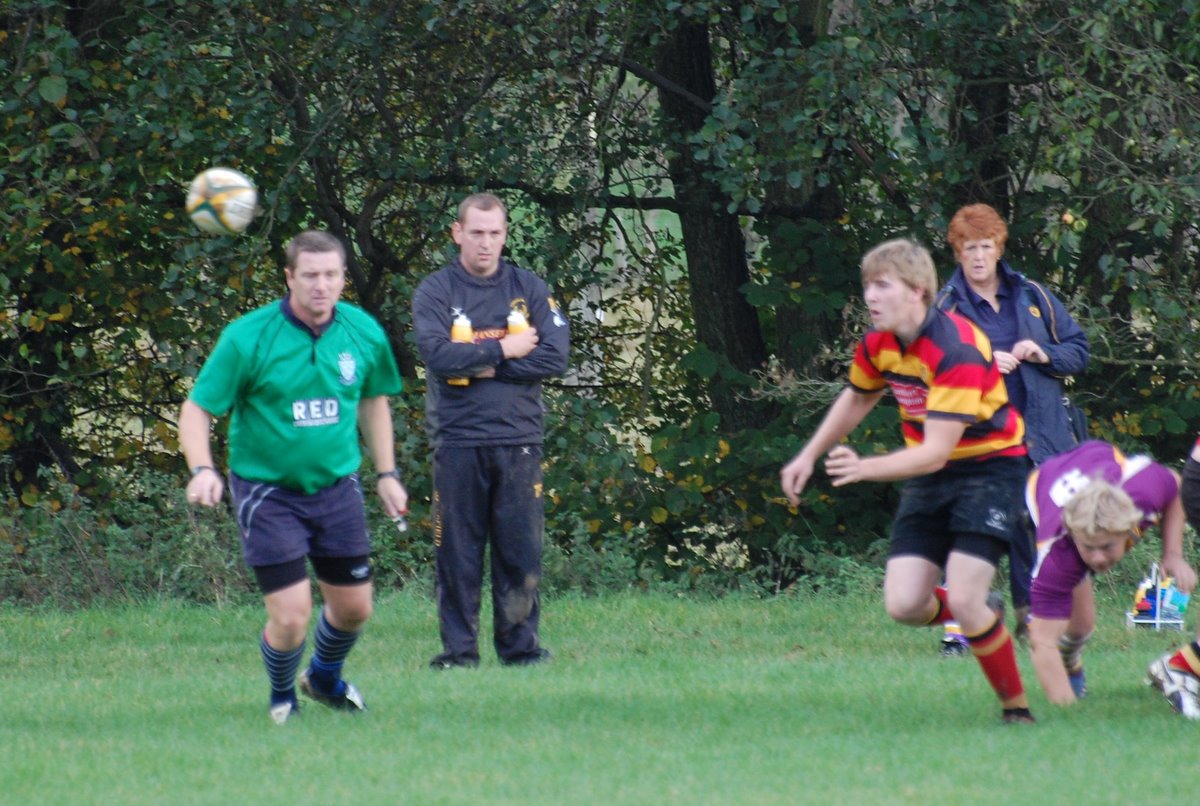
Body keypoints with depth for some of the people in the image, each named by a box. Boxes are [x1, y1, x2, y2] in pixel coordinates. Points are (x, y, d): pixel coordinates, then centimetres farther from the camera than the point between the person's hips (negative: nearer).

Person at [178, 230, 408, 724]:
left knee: (354, 608, 10)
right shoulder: (247, 339, -16)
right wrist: (202, 470, -28)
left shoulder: (364, 332, -2)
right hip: (267, 492, -4)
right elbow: (197, 410, -11)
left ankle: (324, 678, 44)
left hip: (337, 487, 4)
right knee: (291, 617, -11)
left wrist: (386, 473, 14)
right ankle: (282, 697, 22)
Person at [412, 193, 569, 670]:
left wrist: (481, 365, -8)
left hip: (519, 438, 2)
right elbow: (438, 355, -13)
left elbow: (554, 357, -3)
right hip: (457, 440, -2)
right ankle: (458, 649, 5)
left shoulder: (528, 288, 9)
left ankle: (521, 645, 10)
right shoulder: (435, 292, 3)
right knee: (457, 553, -1)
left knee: (521, 550, 1)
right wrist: (504, 351, -9)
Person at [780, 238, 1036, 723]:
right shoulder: (878, 345, -3)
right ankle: (978, 616, 24)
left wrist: (865, 469, -41)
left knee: (964, 601, -20)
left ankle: (1015, 706, -1)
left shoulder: (956, 350, -27)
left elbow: (936, 451, -30)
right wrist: (809, 457, 20)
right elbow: (858, 398, 22)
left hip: (989, 467, -7)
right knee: (904, 605, -8)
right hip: (928, 479, 7)